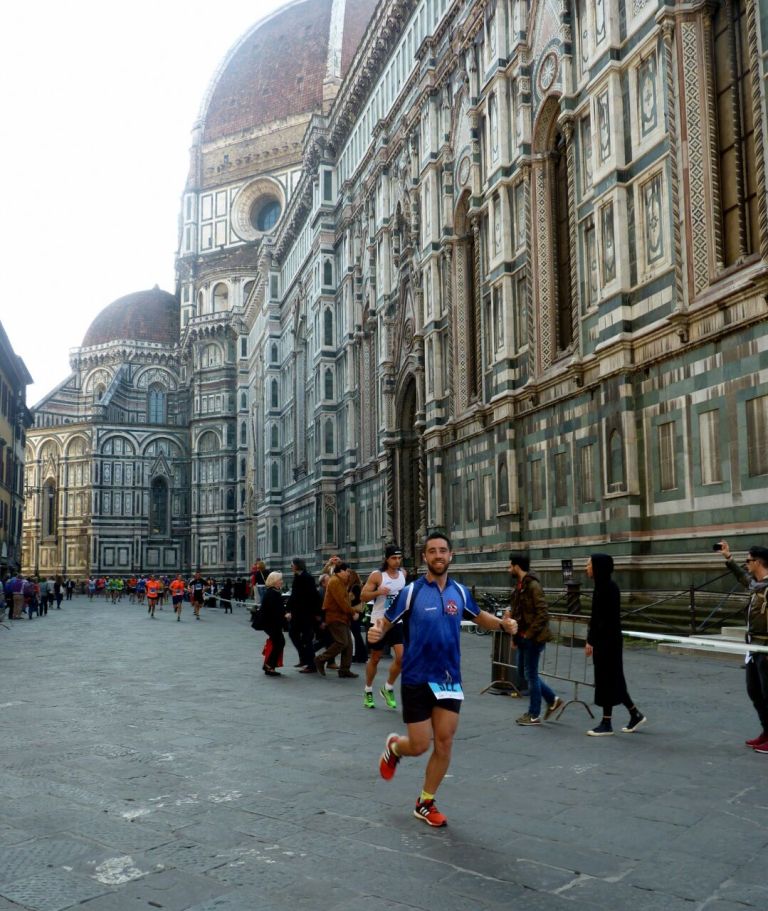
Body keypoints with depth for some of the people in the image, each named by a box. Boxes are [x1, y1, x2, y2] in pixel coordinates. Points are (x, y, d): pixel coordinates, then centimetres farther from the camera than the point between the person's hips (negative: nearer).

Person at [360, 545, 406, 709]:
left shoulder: (402, 574, 5)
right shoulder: (377, 575, -10)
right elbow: (363, 596, -12)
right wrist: (378, 592, -27)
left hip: (397, 622, 4)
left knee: (401, 656, -10)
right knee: (375, 658, 8)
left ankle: (388, 688, 10)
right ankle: (368, 691, 27)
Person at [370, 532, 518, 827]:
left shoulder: (460, 592, 1)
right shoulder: (411, 592, -12)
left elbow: (479, 616, 18)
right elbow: (385, 623, -8)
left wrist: (502, 624, -2)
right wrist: (377, 633, -32)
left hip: (449, 679, 4)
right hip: (417, 679, -4)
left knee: (444, 743, 4)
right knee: (420, 745, -1)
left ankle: (425, 803, 23)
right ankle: (394, 746, 36)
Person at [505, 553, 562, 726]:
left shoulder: (533, 586, -17)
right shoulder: (518, 585, 11)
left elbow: (543, 614, -21)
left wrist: (529, 634, -19)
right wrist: (511, 613, 3)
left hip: (533, 638, -9)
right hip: (523, 638, 9)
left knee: (531, 675, 0)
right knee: (526, 673, 15)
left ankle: (534, 715, 12)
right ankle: (552, 700, 28)